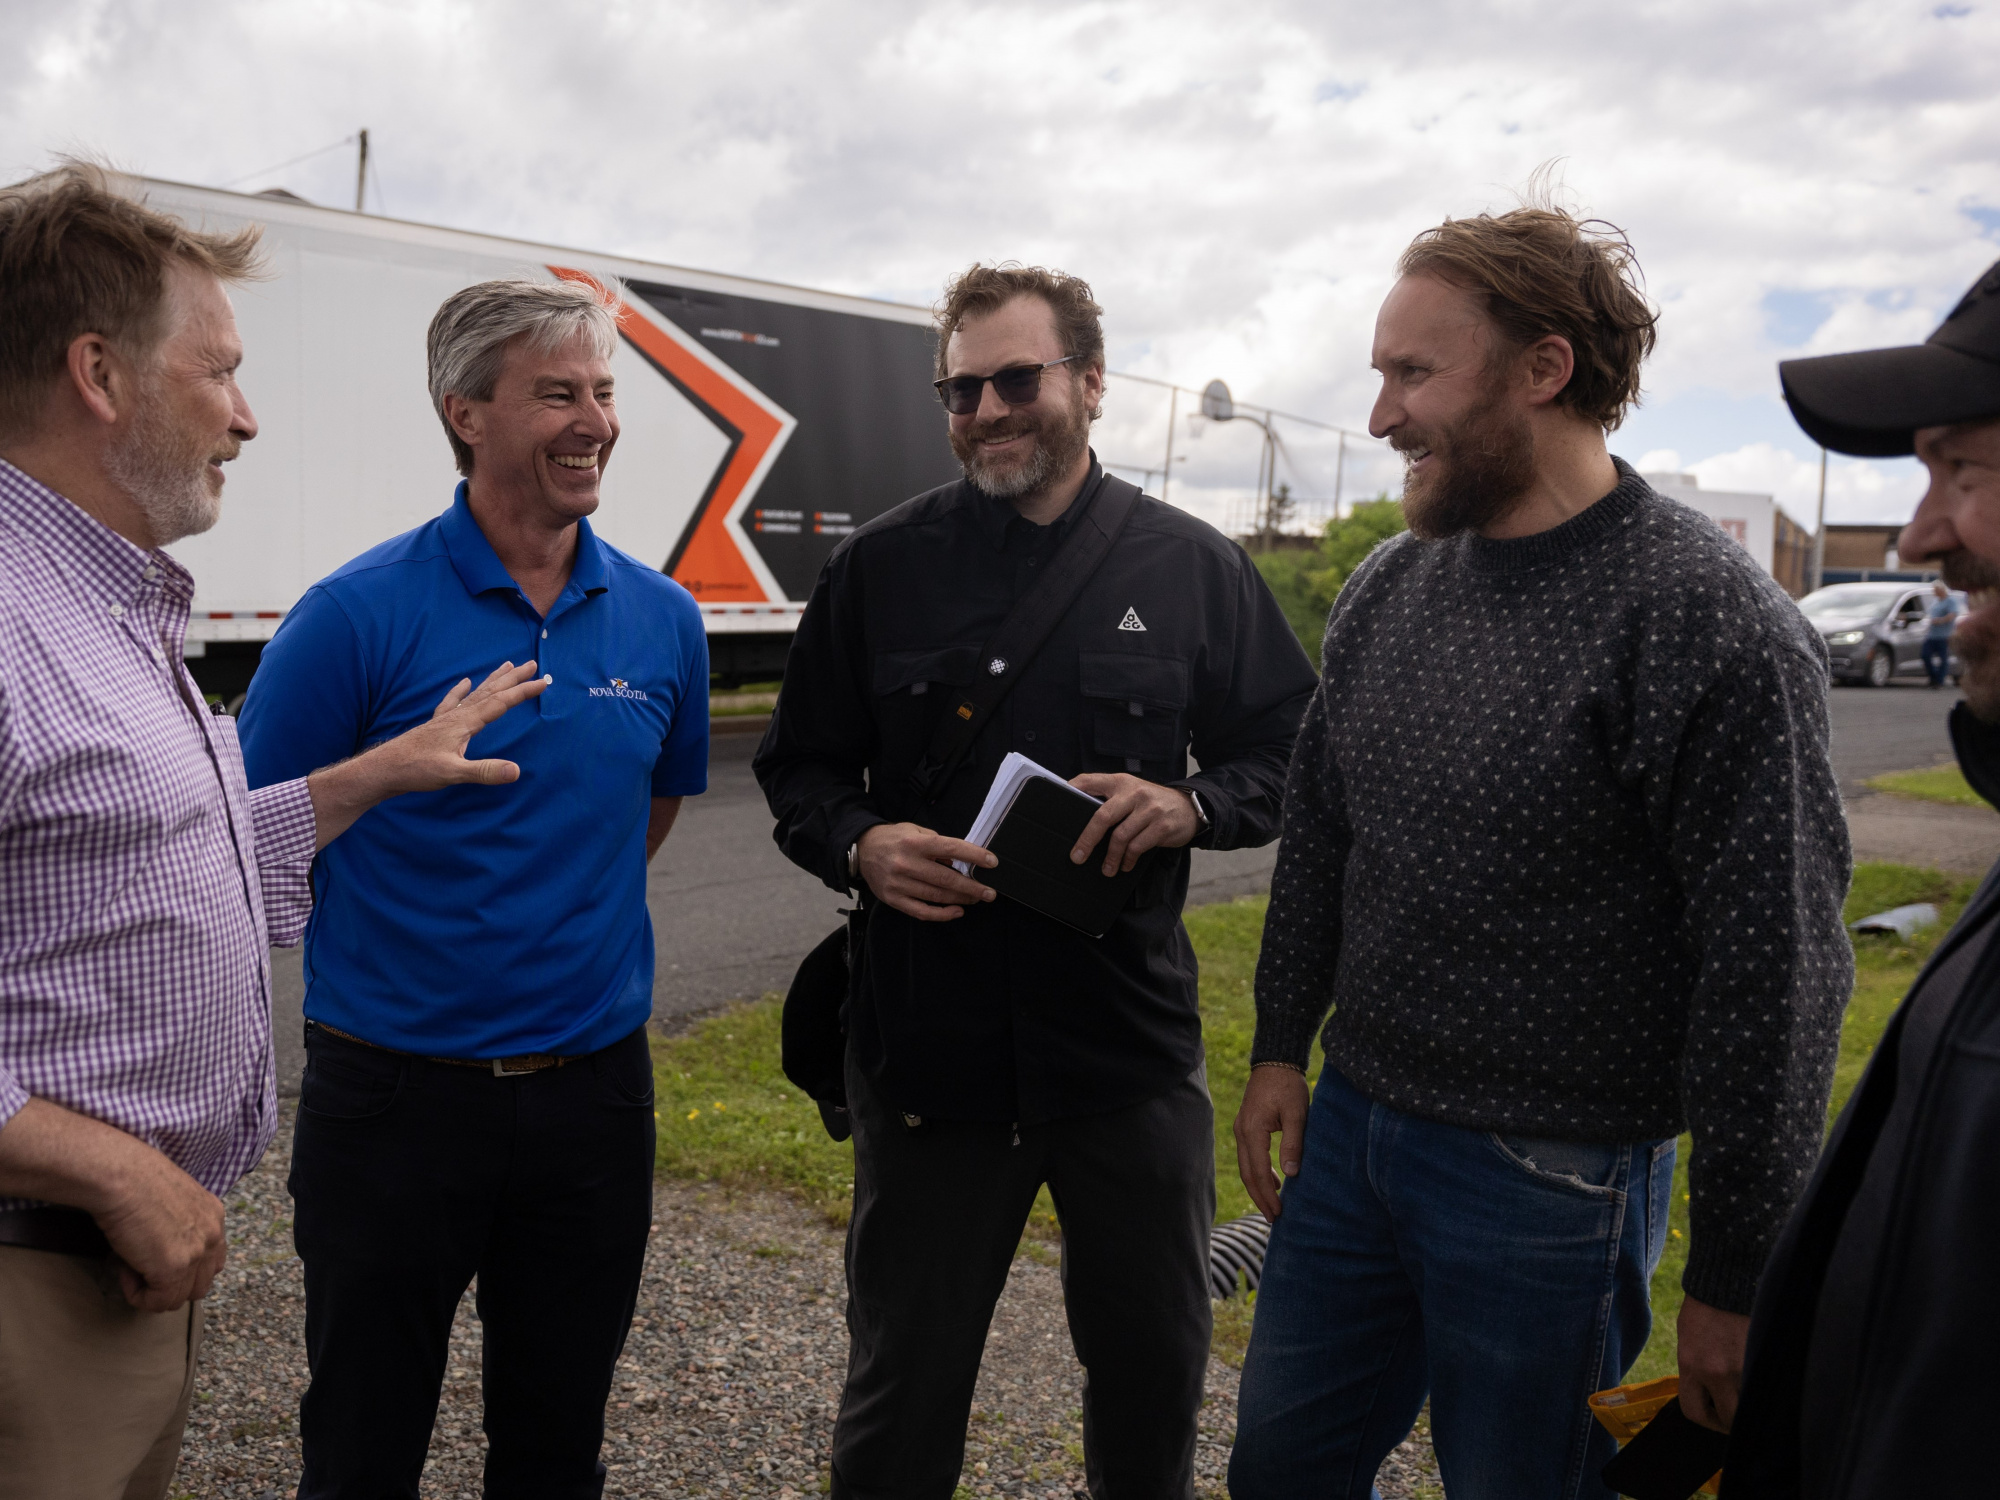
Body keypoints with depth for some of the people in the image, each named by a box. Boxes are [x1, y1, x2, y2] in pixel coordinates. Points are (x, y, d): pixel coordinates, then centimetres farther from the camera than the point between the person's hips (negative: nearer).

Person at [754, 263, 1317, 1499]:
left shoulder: (1192, 566, 2)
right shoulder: (879, 567, 2)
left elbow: (1287, 755, 7)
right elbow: (799, 768, 8)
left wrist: (1190, 806, -13)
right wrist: (860, 845, -14)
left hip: (1133, 1047, 1)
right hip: (927, 1048, 0)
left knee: (1155, 1370, 20)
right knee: (900, 1392, 15)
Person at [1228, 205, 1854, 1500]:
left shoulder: (1715, 624, -18)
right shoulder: (1389, 587, 4)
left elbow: (1774, 976, -17)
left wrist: (1736, 1280, -13)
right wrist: (1281, 1049, 13)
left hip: (1549, 1185, -6)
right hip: (1349, 1132, 7)